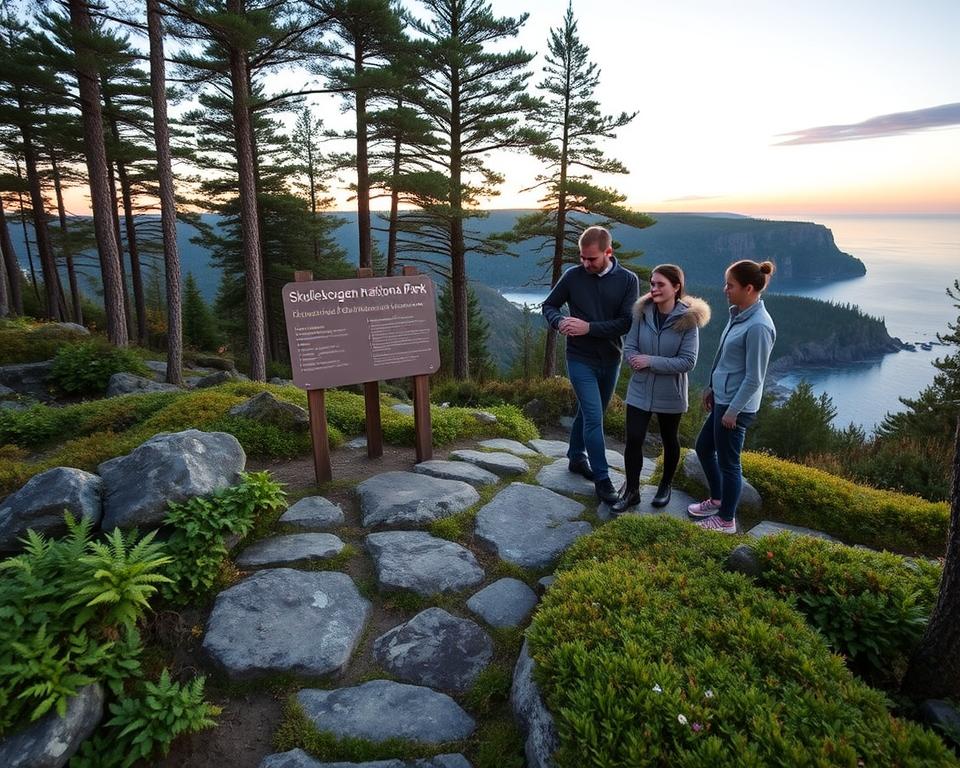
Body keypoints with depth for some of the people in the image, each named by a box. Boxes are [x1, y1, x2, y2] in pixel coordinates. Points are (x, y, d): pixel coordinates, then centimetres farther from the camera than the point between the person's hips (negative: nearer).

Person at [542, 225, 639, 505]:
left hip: (610, 360, 2)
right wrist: (560, 321, -18)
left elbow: (626, 322, -14)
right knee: (594, 418, -7)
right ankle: (602, 478, 4)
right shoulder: (573, 276, -7)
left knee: (588, 413, 18)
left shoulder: (628, 280, -7)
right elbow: (549, 305, 4)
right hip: (581, 359, -2)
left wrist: (588, 327, -22)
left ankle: (576, 457, 39)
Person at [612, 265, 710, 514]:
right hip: (639, 390, 2)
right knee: (633, 439, -1)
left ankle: (666, 486, 39)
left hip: (670, 393, -2)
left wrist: (651, 361, -23)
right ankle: (631, 491, 17)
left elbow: (688, 362, -18)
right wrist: (637, 360, -24)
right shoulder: (642, 312, -5)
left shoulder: (688, 320, -16)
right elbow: (629, 347, -2)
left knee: (669, 440, 17)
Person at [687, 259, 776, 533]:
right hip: (722, 398, 9)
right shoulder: (739, 314, 4)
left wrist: (732, 411, -17)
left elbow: (753, 379, -21)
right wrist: (711, 388, 19)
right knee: (703, 448, 22)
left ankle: (726, 520, 25)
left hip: (736, 405, -9)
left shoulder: (758, 326, -23)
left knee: (728, 462, 6)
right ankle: (717, 500, 42)